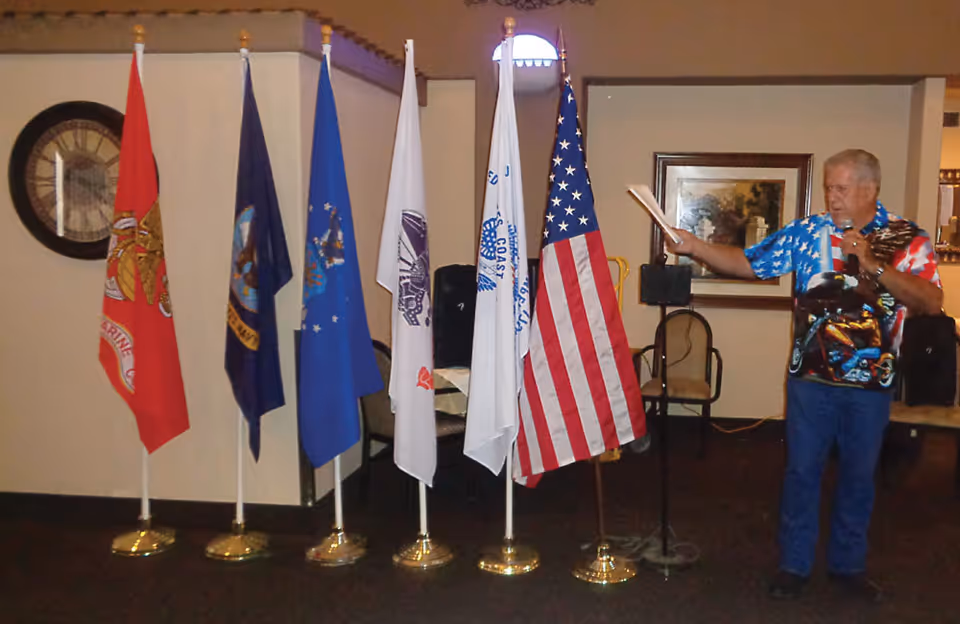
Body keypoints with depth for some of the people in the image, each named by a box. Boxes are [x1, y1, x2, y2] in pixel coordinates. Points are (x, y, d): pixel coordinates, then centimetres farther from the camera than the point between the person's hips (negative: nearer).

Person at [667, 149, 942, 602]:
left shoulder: (908, 239, -4)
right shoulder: (806, 232, -1)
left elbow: (932, 303, -15)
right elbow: (746, 263, -2)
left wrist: (873, 264, -23)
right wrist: (695, 247, -14)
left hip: (871, 383, 0)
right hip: (811, 378, 0)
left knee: (859, 476, 14)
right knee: (802, 471, 8)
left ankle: (848, 565, 32)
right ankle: (794, 565, 23)